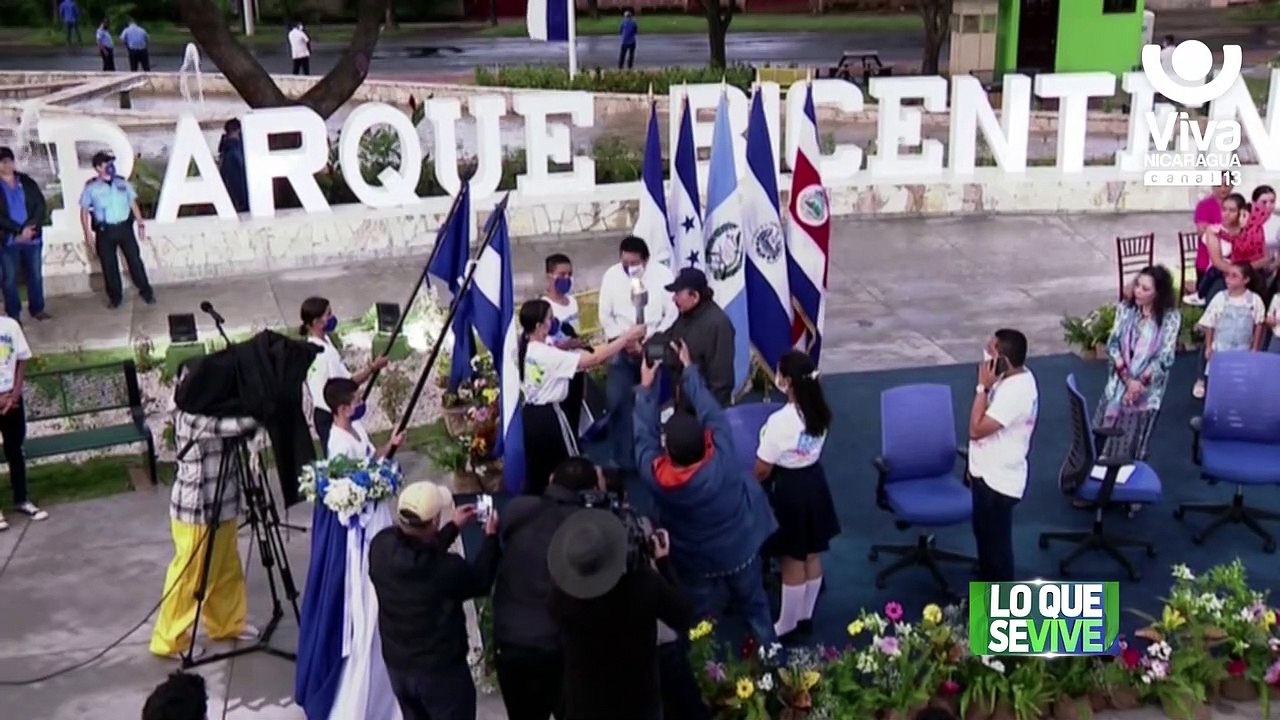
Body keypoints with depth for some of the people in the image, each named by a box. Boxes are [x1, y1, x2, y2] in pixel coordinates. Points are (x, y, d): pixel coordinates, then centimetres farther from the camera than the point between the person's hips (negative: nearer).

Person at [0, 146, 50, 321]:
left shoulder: (27, 181, 5)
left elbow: (40, 204, 0)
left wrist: (29, 227, -14)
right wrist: (19, 230, -18)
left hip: (32, 237, 2)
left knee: (35, 275, 9)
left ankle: (37, 309, 22)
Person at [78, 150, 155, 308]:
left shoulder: (122, 183, 4)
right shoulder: (91, 187, -4)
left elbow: (133, 204, 11)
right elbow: (84, 211, 0)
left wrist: (140, 223, 5)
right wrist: (88, 234, -4)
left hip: (124, 227, 2)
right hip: (105, 230, -1)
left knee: (135, 260, 4)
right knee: (109, 265, 5)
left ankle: (146, 292, 17)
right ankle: (115, 297, 18)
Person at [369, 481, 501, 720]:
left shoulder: (381, 546, -16)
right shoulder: (446, 568, -31)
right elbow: (480, 582, -7)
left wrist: (454, 527, 10)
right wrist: (491, 537, 4)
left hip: (396, 663, 6)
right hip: (441, 668, -6)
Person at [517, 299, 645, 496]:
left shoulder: (522, 350, 0)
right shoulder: (548, 355, -24)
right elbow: (594, 359, -24)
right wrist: (627, 337, -20)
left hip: (530, 414, 7)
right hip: (549, 416, -7)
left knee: (535, 471, 14)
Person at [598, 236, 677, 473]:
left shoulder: (662, 274, -7)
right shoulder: (611, 275, -3)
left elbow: (672, 314, -5)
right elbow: (605, 315, 0)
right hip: (621, 348, 1)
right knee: (617, 402, -2)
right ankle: (618, 458, 9)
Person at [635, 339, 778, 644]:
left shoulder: (656, 477, -34)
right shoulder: (723, 459, -35)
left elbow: (644, 434, -17)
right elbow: (711, 412, -21)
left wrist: (646, 387, -7)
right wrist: (689, 370, -10)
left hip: (697, 562, -1)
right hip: (741, 551, 1)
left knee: (703, 623, 21)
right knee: (756, 608, 25)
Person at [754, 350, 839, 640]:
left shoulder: (780, 421, -28)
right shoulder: (819, 413, -7)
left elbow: (763, 469, -19)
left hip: (789, 489, -7)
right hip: (814, 483, 7)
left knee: (792, 564, 7)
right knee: (811, 557, 19)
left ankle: (786, 625, 23)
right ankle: (805, 616, 36)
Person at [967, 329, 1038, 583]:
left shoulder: (1015, 391, -30)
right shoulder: (1016, 377, 0)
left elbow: (977, 429, -29)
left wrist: (983, 387, -26)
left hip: (998, 479, -10)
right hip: (988, 472, 10)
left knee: (996, 542, 7)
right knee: (984, 534, 25)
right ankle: (987, 586, 44)